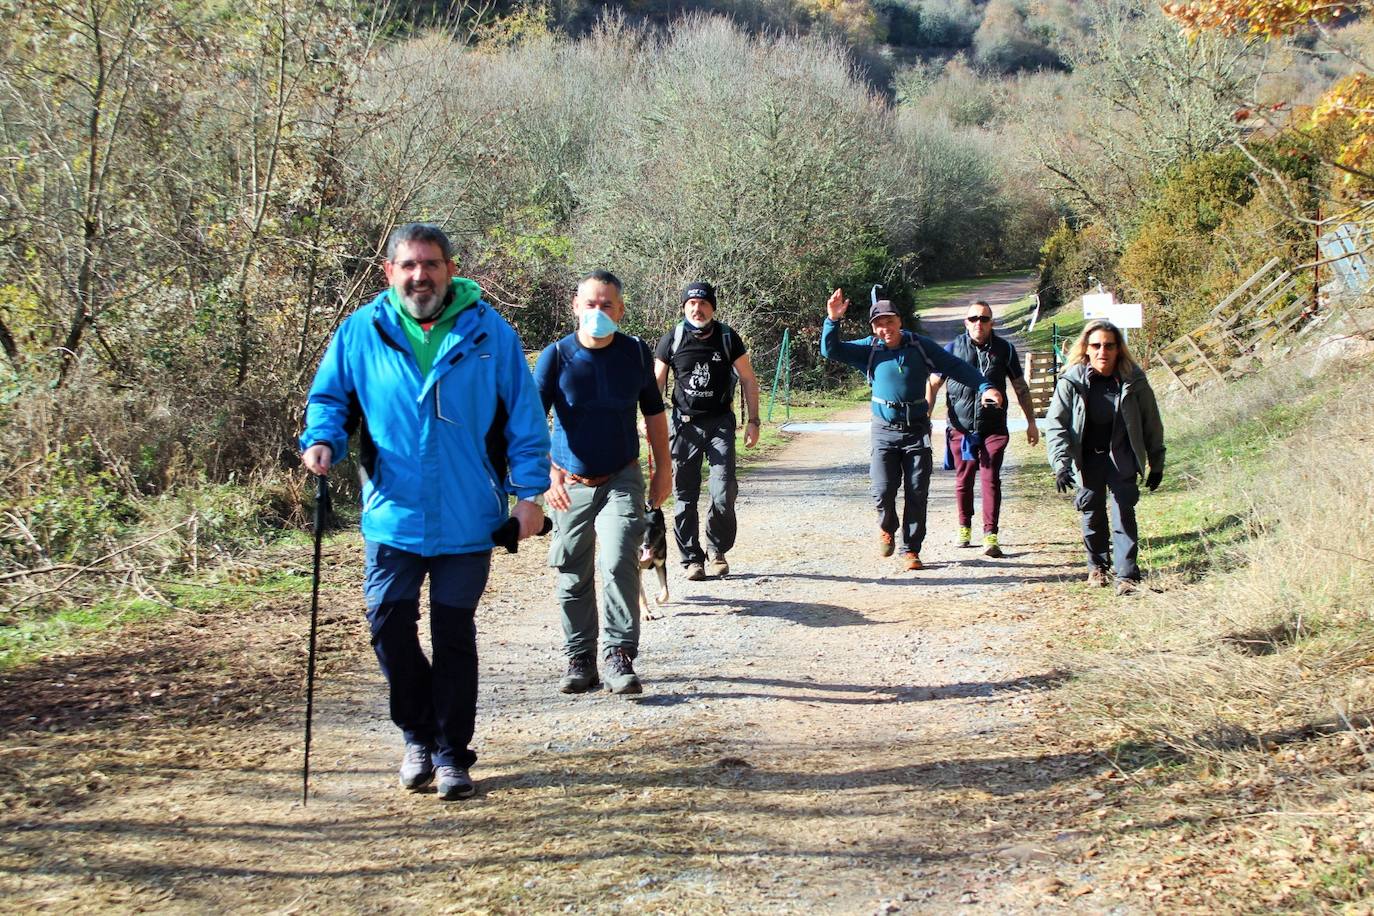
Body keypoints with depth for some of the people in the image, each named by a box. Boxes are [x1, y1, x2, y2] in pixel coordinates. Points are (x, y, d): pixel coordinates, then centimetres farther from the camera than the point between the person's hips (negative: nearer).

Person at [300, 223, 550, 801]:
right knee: (389, 624, -1)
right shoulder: (360, 333, 2)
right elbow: (329, 396, 11)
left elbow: (524, 417, 1)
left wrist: (529, 491, -4)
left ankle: (451, 753, 20)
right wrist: (323, 439, -10)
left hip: (467, 519, -1)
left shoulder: (489, 333, -1)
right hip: (392, 515, 1)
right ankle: (418, 735, 24)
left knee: (454, 635, 6)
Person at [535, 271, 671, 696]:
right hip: (570, 484, 0)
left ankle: (620, 656, -11)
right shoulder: (556, 356, -8)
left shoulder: (637, 353, -1)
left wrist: (663, 469, 13)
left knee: (618, 562, -18)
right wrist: (546, 472, -31)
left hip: (622, 480, 0)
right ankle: (580, 661, 21)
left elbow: (654, 412, 12)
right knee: (573, 577, 7)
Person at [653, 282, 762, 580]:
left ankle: (718, 551, 13)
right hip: (685, 424, 0)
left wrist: (753, 421, 3)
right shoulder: (672, 340, -1)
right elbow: (656, 382, 5)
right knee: (685, 495, 3)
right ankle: (692, 558, 13)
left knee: (723, 493, -9)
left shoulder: (727, 338, 0)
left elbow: (748, 379, 7)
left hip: (720, 423, 0)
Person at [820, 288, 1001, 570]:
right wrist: (833, 320, -19)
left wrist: (984, 387, -8)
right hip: (883, 431, -1)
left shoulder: (920, 346, 1)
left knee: (916, 494, 0)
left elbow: (956, 366, 2)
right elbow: (830, 350, -4)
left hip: (917, 430, 1)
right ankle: (887, 529, 22)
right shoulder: (868, 349, 1)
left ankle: (911, 550, 12)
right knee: (883, 490, -10)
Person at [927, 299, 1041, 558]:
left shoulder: (1004, 349, 3)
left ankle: (990, 536, -6)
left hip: (993, 428, 0)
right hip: (960, 427, 0)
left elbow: (1021, 388, 11)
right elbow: (933, 385, 4)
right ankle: (964, 528, 26)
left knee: (991, 480, -7)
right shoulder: (953, 348, 0)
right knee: (963, 479, 9)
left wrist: (1031, 423, 12)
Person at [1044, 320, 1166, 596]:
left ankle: (1127, 575, -6)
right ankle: (1098, 566, 31)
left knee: (1124, 514, -9)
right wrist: (1061, 463, -25)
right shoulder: (1072, 381, -14)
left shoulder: (1133, 380, -10)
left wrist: (1156, 464, 4)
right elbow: (1055, 424, -14)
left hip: (1122, 457, -1)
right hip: (1088, 457, 1)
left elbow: (1151, 424, 0)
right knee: (1092, 514, 10)